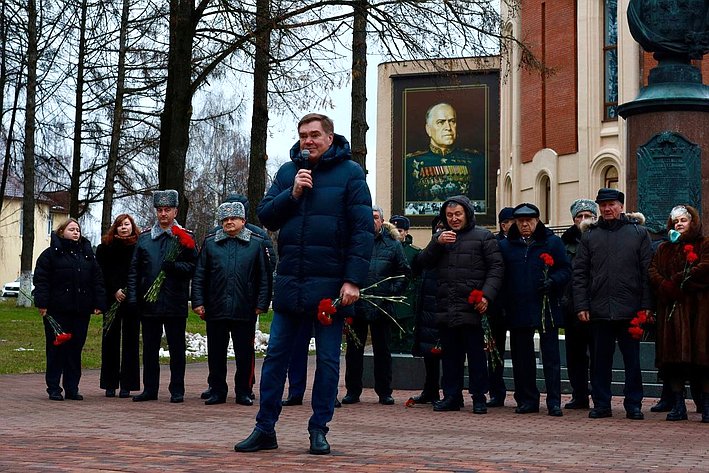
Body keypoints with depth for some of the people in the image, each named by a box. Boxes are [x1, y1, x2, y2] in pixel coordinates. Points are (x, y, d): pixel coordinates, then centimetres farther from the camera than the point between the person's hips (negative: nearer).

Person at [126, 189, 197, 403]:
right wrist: (133, 297, 0)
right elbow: (134, 270, 9)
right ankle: (150, 389, 16)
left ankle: (177, 391, 10)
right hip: (149, 302, 3)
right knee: (150, 348, 8)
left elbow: (193, 267, -2)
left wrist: (173, 266, -19)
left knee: (177, 349, 3)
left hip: (175, 303, -2)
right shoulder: (144, 238, 10)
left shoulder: (185, 237, 3)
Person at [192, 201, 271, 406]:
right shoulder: (210, 243, 9)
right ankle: (218, 391, 18)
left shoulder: (256, 244, 5)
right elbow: (199, 276, 9)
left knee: (244, 354, 4)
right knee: (216, 353, 7)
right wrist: (198, 302, 1)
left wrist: (261, 304, -2)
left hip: (245, 312, -1)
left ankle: (243, 392, 15)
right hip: (215, 310, 2)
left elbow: (265, 277, 4)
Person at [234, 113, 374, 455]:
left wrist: (353, 280, -14)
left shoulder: (349, 173, -2)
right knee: (276, 355, 6)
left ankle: (319, 430, 15)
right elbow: (266, 216, 7)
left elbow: (363, 230, -7)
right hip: (289, 282, 4)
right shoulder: (287, 171, 11)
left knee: (328, 359, 5)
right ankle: (265, 429, 13)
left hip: (329, 284, -4)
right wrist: (292, 194, -9)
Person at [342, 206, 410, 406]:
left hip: (382, 306, 0)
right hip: (356, 305, 0)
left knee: (382, 351, 6)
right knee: (354, 350, 5)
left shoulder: (393, 243, 6)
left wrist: (394, 291, -2)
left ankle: (384, 392, 14)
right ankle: (353, 391, 14)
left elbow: (405, 272, 9)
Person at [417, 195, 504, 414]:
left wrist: (487, 295, -14)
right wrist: (437, 244, -7)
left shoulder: (484, 236, 4)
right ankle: (451, 397, 15)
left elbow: (496, 268, -2)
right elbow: (424, 262, 10)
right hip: (445, 307, 4)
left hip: (472, 307, -4)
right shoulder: (440, 237, 18)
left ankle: (479, 398, 5)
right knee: (450, 354, 9)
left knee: (476, 353, -1)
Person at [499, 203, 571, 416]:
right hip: (518, 310, 3)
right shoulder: (506, 245, 10)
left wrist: (553, 281, -17)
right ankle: (527, 400, 16)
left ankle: (554, 402, 2)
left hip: (547, 309, -2)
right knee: (522, 358, 7)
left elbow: (566, 270, 3)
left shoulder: (552, 242, 4)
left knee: (551, 357, -2)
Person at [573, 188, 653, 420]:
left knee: (632, 359, 5)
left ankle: (634, 405, 14)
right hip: (599, 310, 2)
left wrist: (646, 305, -4)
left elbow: (647, 271, 2)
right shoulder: (589, 236, 9)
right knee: (600, 360, 7)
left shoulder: (638, 233, 5)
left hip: (630, 310, -1)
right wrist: (581, 306, -2)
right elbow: (579, 273, 7)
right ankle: (601, 405, 15)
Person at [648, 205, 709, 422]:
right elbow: (653, 271, 8)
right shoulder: (664, 248, 21)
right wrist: (665, 287, -11)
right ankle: (678, 406, 2)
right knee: (673, 355, -1)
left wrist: (677, 280, -11)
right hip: (671, 307, 4)